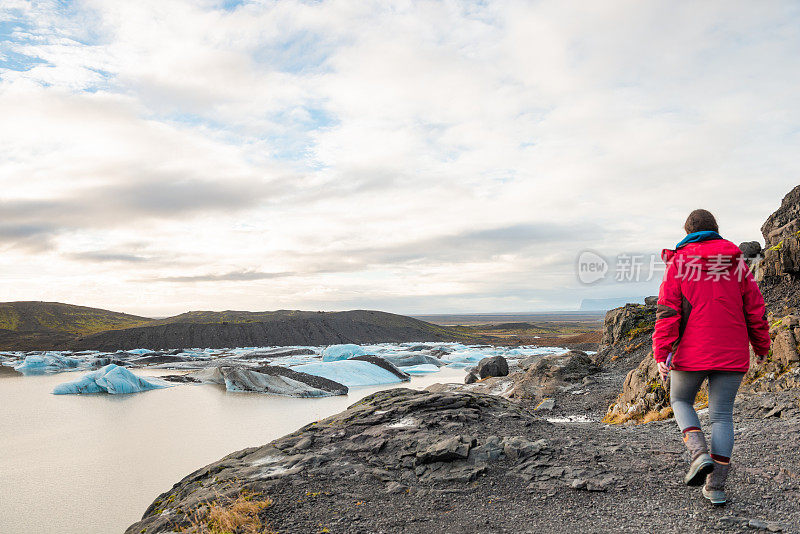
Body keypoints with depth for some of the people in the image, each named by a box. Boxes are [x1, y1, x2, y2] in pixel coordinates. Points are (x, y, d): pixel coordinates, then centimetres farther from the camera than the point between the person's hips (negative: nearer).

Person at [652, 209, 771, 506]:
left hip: (691, 353, -2)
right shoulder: (736, 262, 7)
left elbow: (667, 311, -9)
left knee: (681, 401, 19)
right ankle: (716, 487, 8)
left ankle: (699, 453, -5)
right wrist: (761, 346, 22)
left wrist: (661, 354, -10)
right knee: (722, 415, 9)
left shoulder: (678, 263, -2)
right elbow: (755, 308, 10)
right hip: (731, 355, 3)